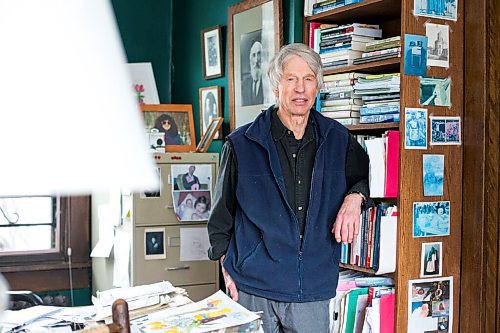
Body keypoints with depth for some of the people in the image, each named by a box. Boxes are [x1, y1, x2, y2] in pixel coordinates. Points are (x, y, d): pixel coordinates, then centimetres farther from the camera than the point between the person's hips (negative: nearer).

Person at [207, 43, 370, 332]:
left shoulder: (337, 139, 6)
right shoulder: (242, 144, -1)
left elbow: (369, 175, 21)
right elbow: (221, 216, 6)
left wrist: (354, 198, 0)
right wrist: (228, 269, -1)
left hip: (314, 289, 2)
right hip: (253, 289, -2)